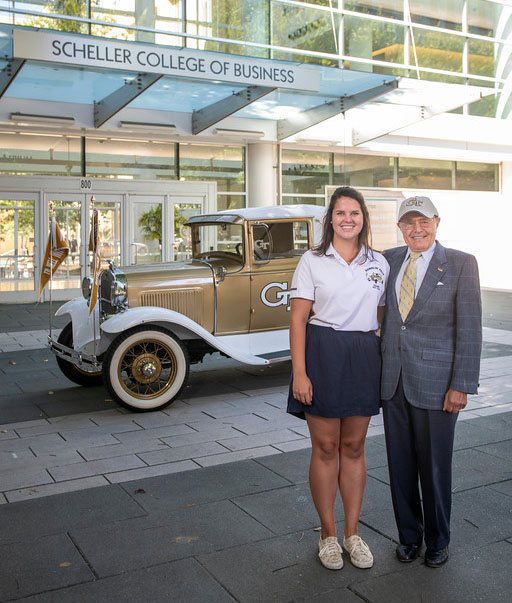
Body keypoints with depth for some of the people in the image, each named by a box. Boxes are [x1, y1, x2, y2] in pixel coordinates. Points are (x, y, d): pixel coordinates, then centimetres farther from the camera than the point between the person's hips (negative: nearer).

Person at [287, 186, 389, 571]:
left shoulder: (380, 263, 8)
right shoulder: (312, 261, -1)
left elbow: (386, 318, 13)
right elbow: (298, 320, -5)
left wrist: (389, 363, 6)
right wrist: (299, 373, -12)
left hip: (364, 357, 3)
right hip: (322, 354, -2)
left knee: (354, 446, 10)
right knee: (325, 448, 4)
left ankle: (352, 533, 24)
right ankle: (328, 534, 21)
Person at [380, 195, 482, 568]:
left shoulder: (461, 264, -5)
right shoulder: (389, 260, 7)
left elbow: (469, 328, -8)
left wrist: (461, 385, -12)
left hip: (435, 382, -4)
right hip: (393, 380, 4)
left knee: (435, 466, 8)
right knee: (401, 463, 13)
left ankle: (437, 541, 30)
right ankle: (409, 535, 32)